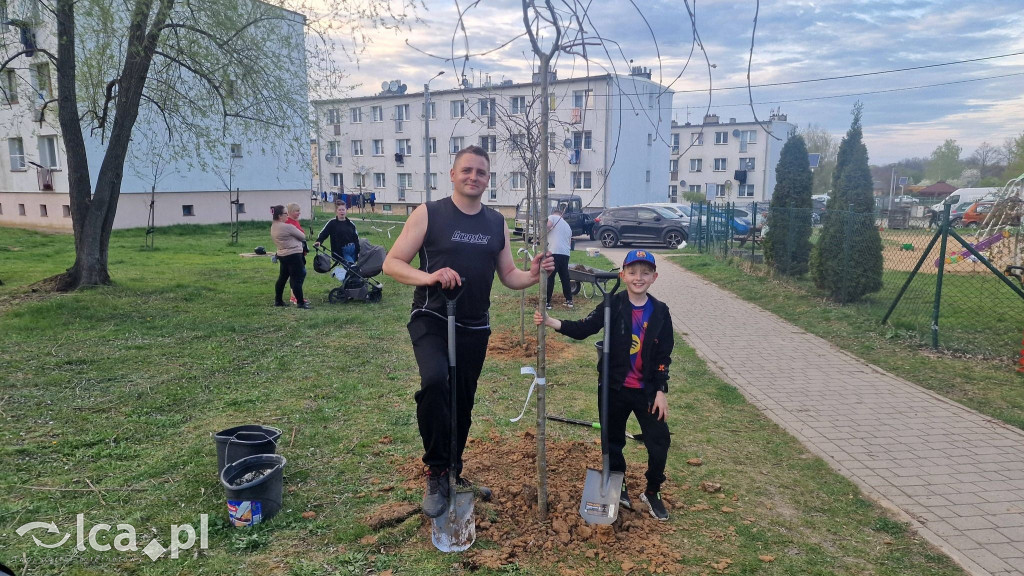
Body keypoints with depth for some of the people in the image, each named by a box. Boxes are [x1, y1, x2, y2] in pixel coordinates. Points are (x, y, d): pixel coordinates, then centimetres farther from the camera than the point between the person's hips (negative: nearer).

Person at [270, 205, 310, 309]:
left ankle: (278, 300, 23)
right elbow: (302, 236, -7)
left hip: (281, 255, 9)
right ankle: (300, 302, -4)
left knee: (282, 277, 17)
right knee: (297, 279, -6)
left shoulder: (273, 227, 10)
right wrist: (302, 239, 14)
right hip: (293, 255, -9)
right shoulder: (287, 227, -17)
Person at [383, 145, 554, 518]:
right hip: (431, 320, -4)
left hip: (474, 328, 5)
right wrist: (427, 277, -25)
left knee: (463, 403, 12)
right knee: (435, 381, -30)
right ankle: (436, 472, -12)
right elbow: (392, 263, -7)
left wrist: (533, 275, -10)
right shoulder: (428, 214, -5)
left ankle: (453, 471, 35)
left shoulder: (497, 223, 8)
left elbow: (508, 276, 11)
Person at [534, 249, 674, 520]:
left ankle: (652, 492, 26)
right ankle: (618, 486, 36)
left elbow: (664, 355, 0)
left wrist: (661, 391, -3)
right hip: (614, 389, -1)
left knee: (659, 443, 3)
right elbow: (584, 328, -16)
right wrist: (551, 322, -30)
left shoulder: (660, 312, -3)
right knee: (613, 441, 12)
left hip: (647, 391, 1)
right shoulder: (613, 306, -7)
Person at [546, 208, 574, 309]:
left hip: (554, 252, -6)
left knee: (549, 277, -4)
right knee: (565, 277, 15)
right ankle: (569, 300, 19)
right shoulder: (568, 225, 26)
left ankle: (547, 302, -5)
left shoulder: (552, 217, 8)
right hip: (566, 253, 6)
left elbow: (547, 226, -13)